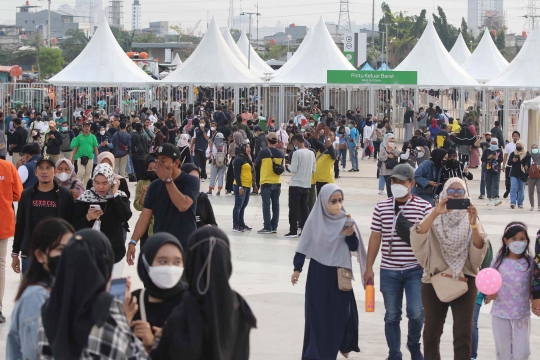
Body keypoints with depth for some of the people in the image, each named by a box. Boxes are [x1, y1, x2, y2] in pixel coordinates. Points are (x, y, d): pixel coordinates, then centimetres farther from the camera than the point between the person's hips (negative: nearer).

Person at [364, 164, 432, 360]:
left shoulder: (423, 207, -4)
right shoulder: (382, 207, 3)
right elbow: (375, 237, 6)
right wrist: (369, 268, 4)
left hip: (415, 270, -2)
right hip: (389, 270, 2)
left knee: (416, 312, -10)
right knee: (392, 315, 8)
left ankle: (414, 344, 19)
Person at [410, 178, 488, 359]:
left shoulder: (470, 219, 3)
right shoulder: (435, 218, 3)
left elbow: (479, 248, -11)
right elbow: (417, 236, -17)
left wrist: (474, 223, -27)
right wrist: (435, 213, -29)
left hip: (464, 280, -1)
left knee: (464, 333, -7)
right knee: (432, 331, 8)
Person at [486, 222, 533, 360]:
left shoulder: (530, 262, -1)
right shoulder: (498, 262, -3)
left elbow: (532, 288, 7)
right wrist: (490, 295, -18)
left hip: (522, 314, 0)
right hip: (500, 314, 0)